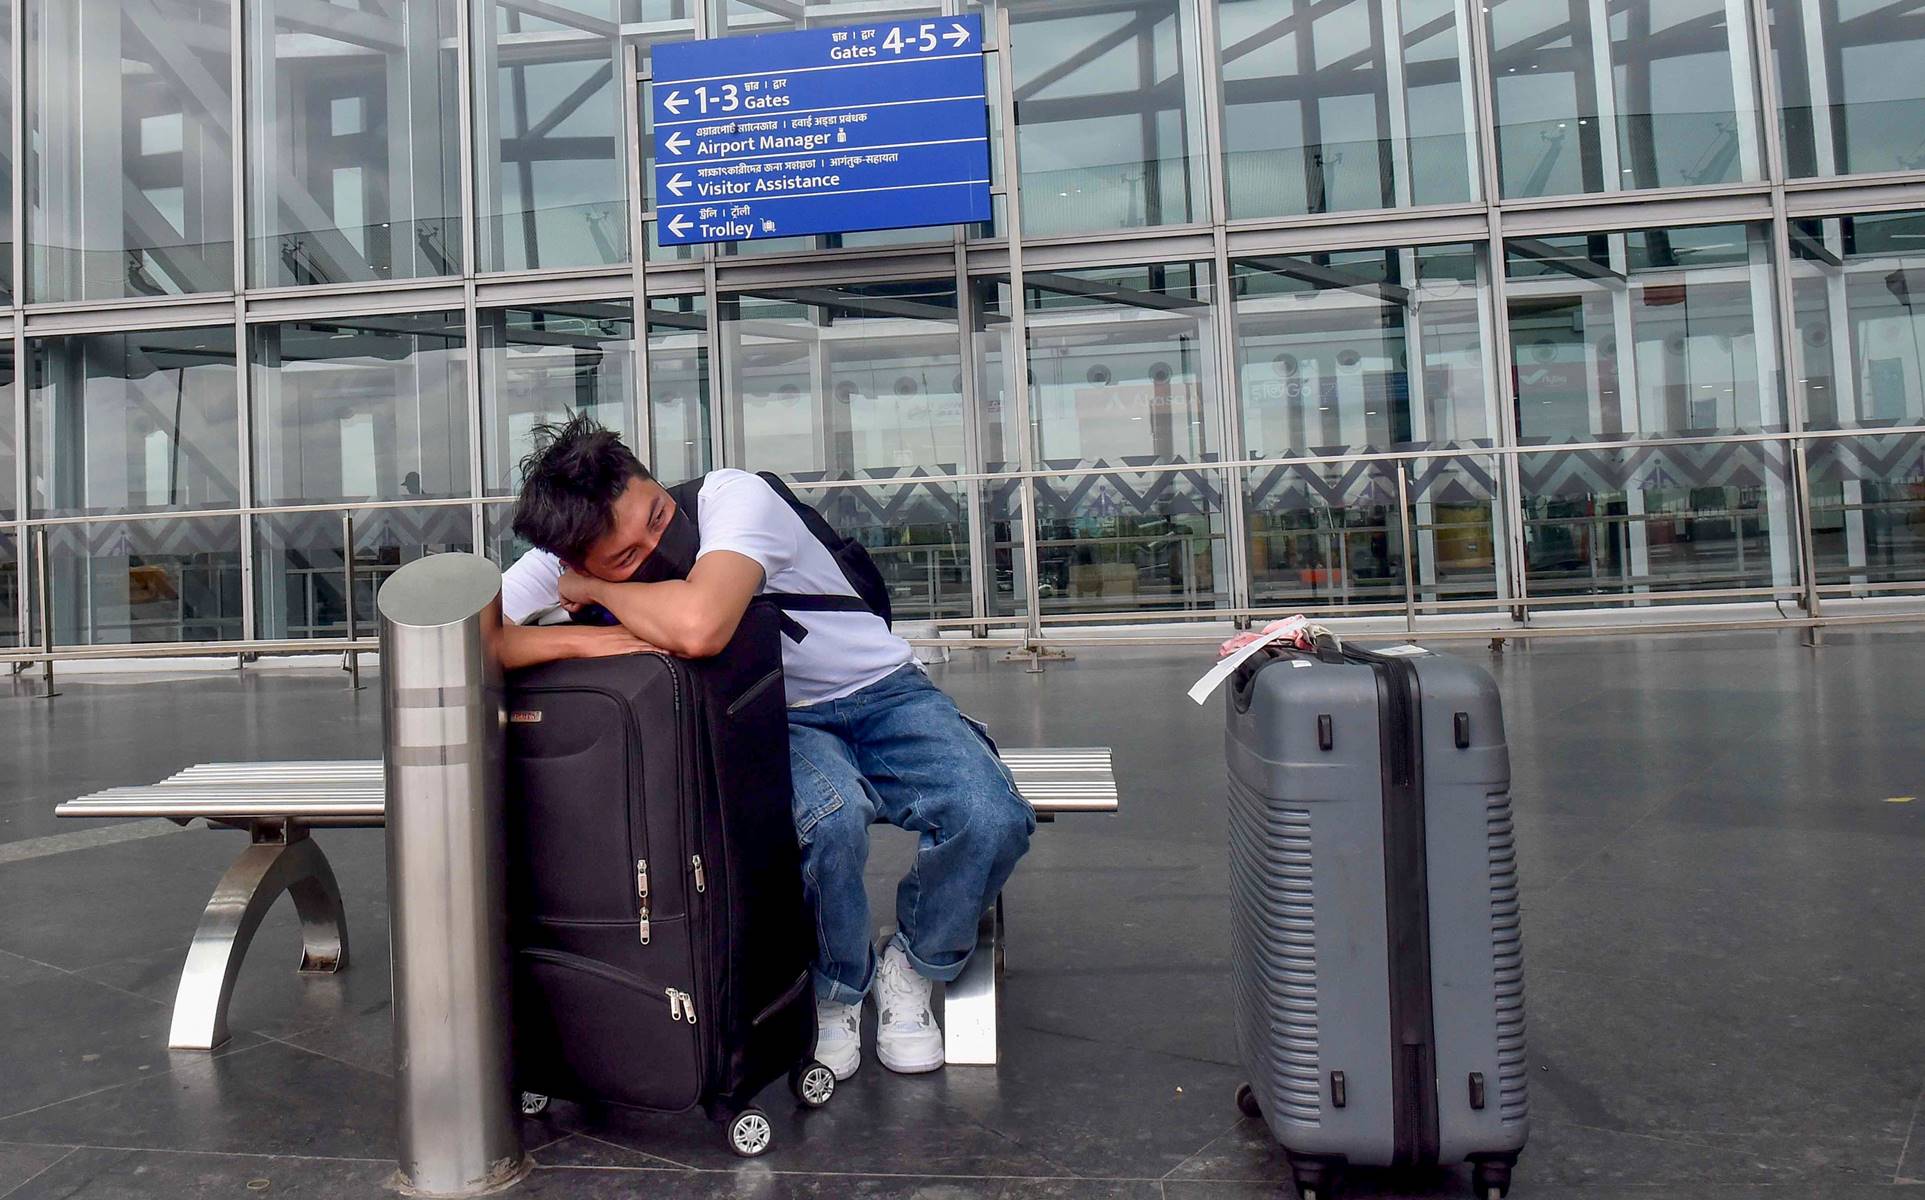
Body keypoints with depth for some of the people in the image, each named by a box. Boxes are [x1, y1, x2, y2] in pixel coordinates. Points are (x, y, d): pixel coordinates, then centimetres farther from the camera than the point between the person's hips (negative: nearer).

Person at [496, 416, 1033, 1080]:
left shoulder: (735, 497, -27)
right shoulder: (562, 564, -14)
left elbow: (698, 629, -46)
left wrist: (591, 591, -28)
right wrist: (583, 637, -33)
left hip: (878, 692, -1)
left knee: (992, 819, -28)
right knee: (831, 820, -35)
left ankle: (910, 969, 4)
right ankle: (837, 988, -2)